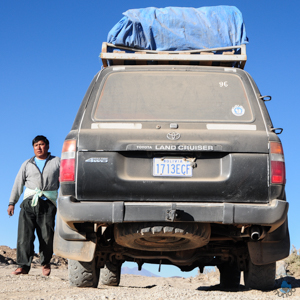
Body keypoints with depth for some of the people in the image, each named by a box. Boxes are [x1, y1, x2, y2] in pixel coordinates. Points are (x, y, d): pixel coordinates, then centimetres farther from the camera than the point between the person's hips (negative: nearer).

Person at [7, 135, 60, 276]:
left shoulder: (57, 162, 14)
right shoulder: (27, 164, 20)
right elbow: (18, 184, 17)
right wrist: (12, 203, 10)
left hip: (47, 203, -2)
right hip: (29, 201, 2)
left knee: (47, 236, -5)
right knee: (25, 234, -9)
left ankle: (45, 263, 16)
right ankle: (23, 265, -9)